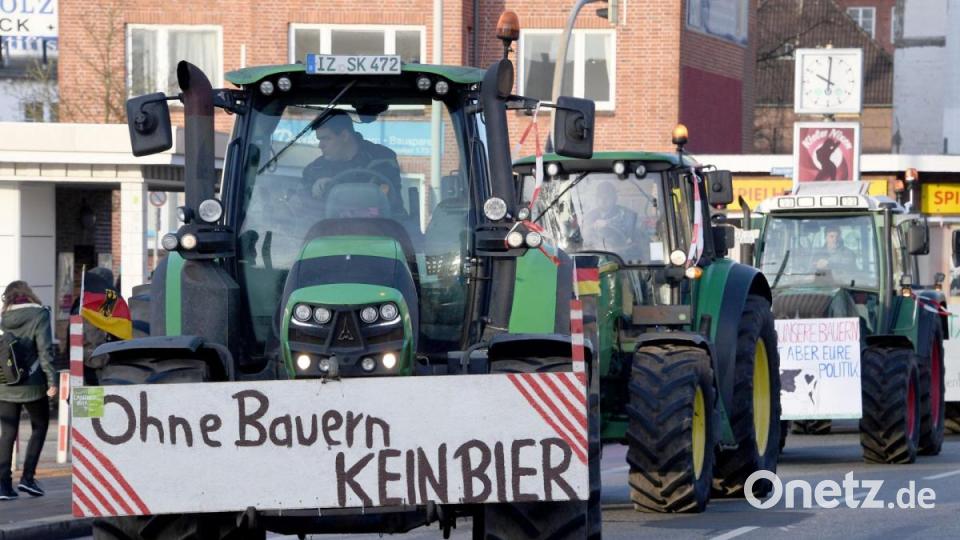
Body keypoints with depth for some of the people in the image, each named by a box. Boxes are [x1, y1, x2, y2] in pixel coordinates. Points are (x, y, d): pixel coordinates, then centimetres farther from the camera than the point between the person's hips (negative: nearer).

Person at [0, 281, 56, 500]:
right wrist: (51, 380, -12)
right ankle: (27, 477, 3)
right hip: (31, 384, -3)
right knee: (39, 427, 14)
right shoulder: (39, 315, -6)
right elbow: (45, 350, -13)